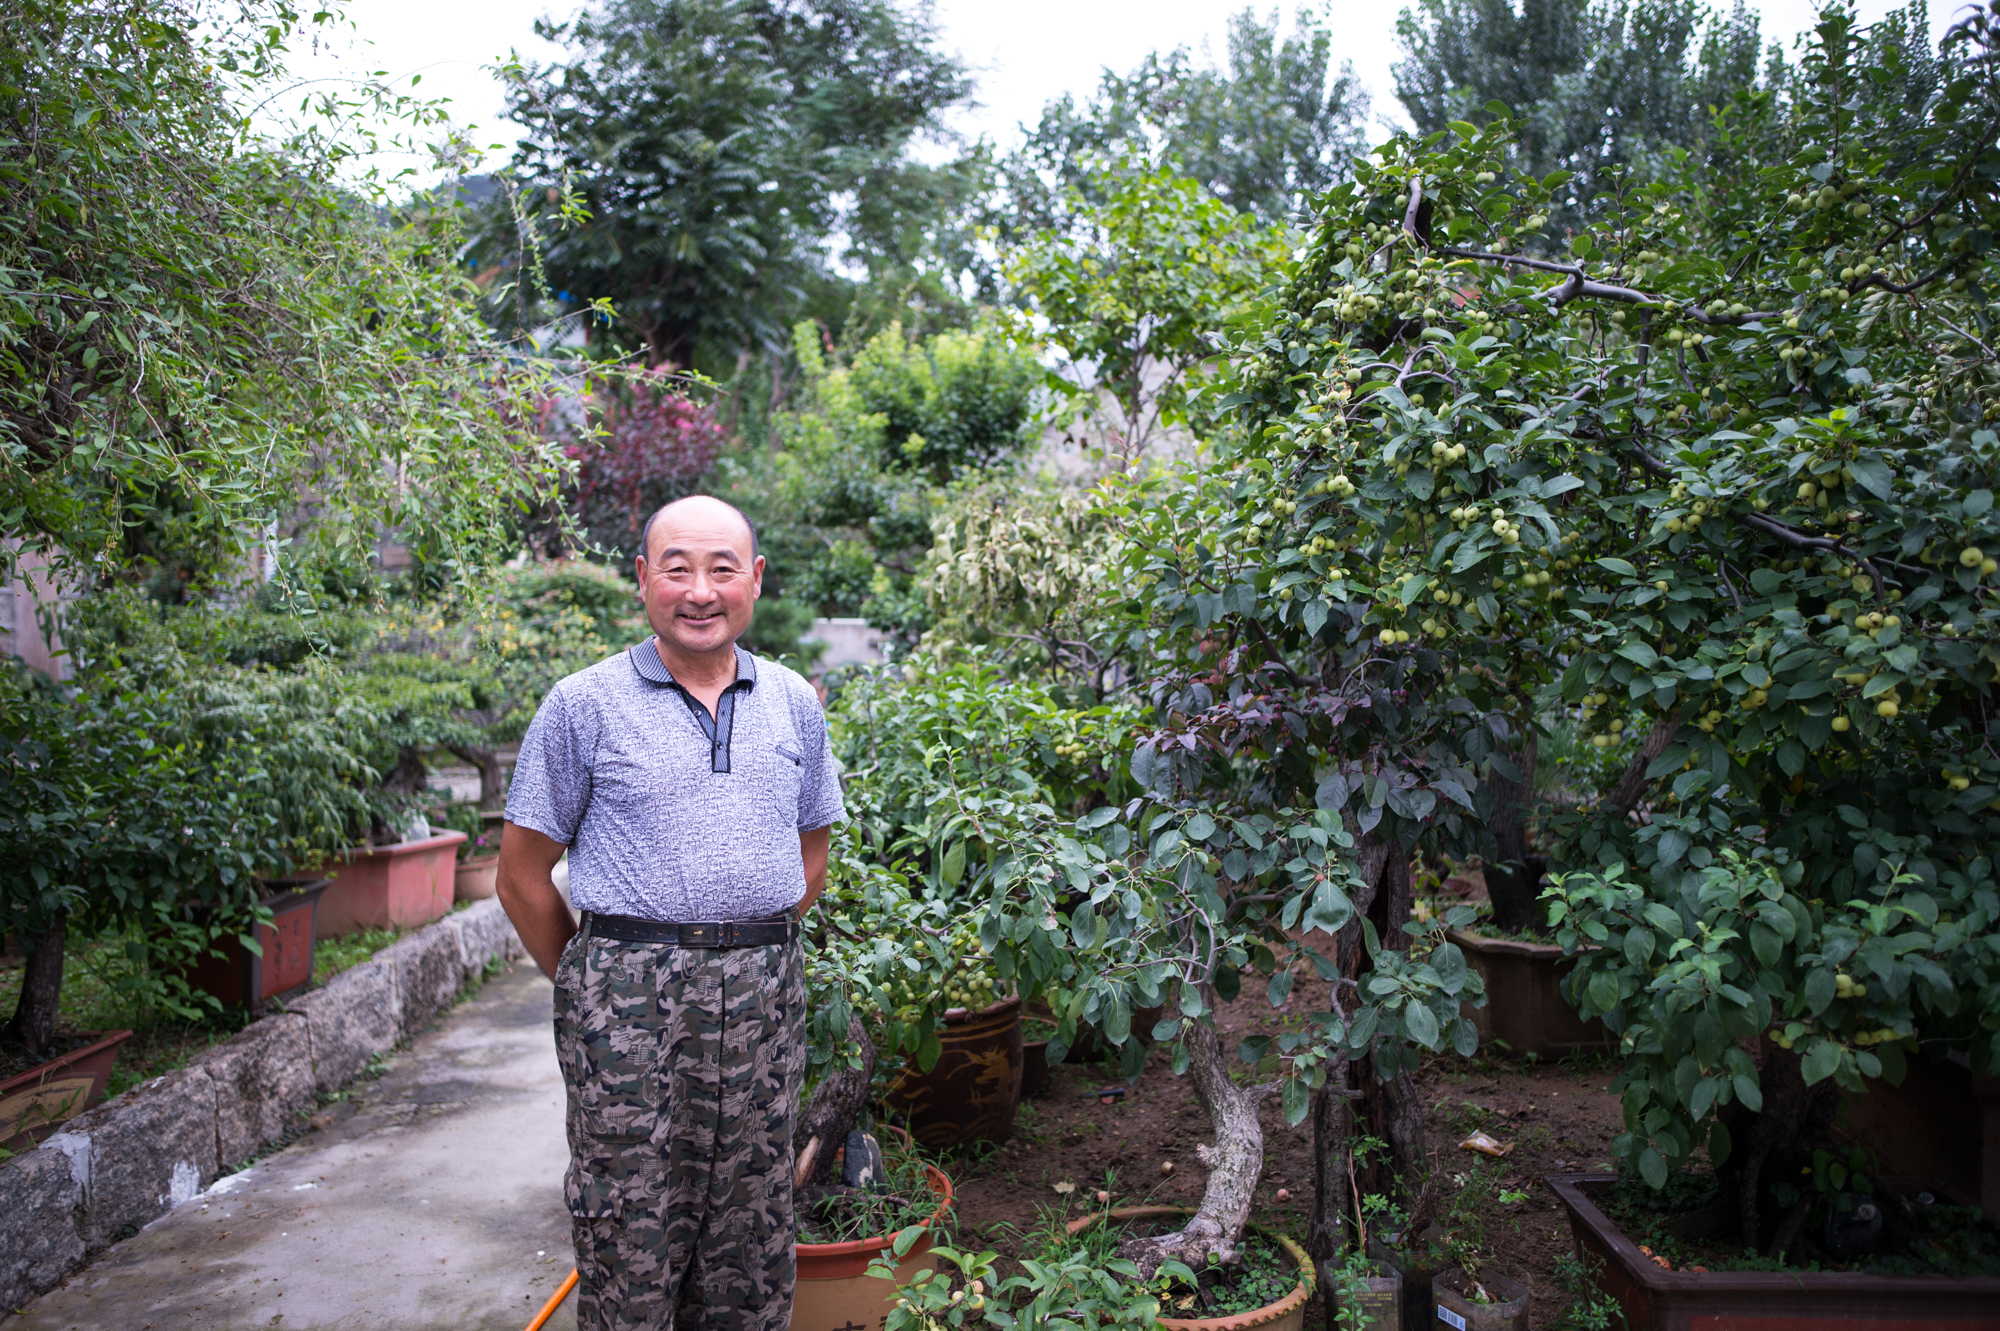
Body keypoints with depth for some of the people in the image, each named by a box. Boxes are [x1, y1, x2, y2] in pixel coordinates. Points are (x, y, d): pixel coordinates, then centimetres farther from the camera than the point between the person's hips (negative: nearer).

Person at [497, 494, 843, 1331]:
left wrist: (754, 950, 12)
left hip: (762, 995, 3)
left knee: (750, 1233, 14)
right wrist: (590, 982, 3)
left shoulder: (793, 704, 8)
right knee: (632, 1236, 5)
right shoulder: (584, 706, -2)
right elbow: (523, 877, 1)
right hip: (630, 996, -3)